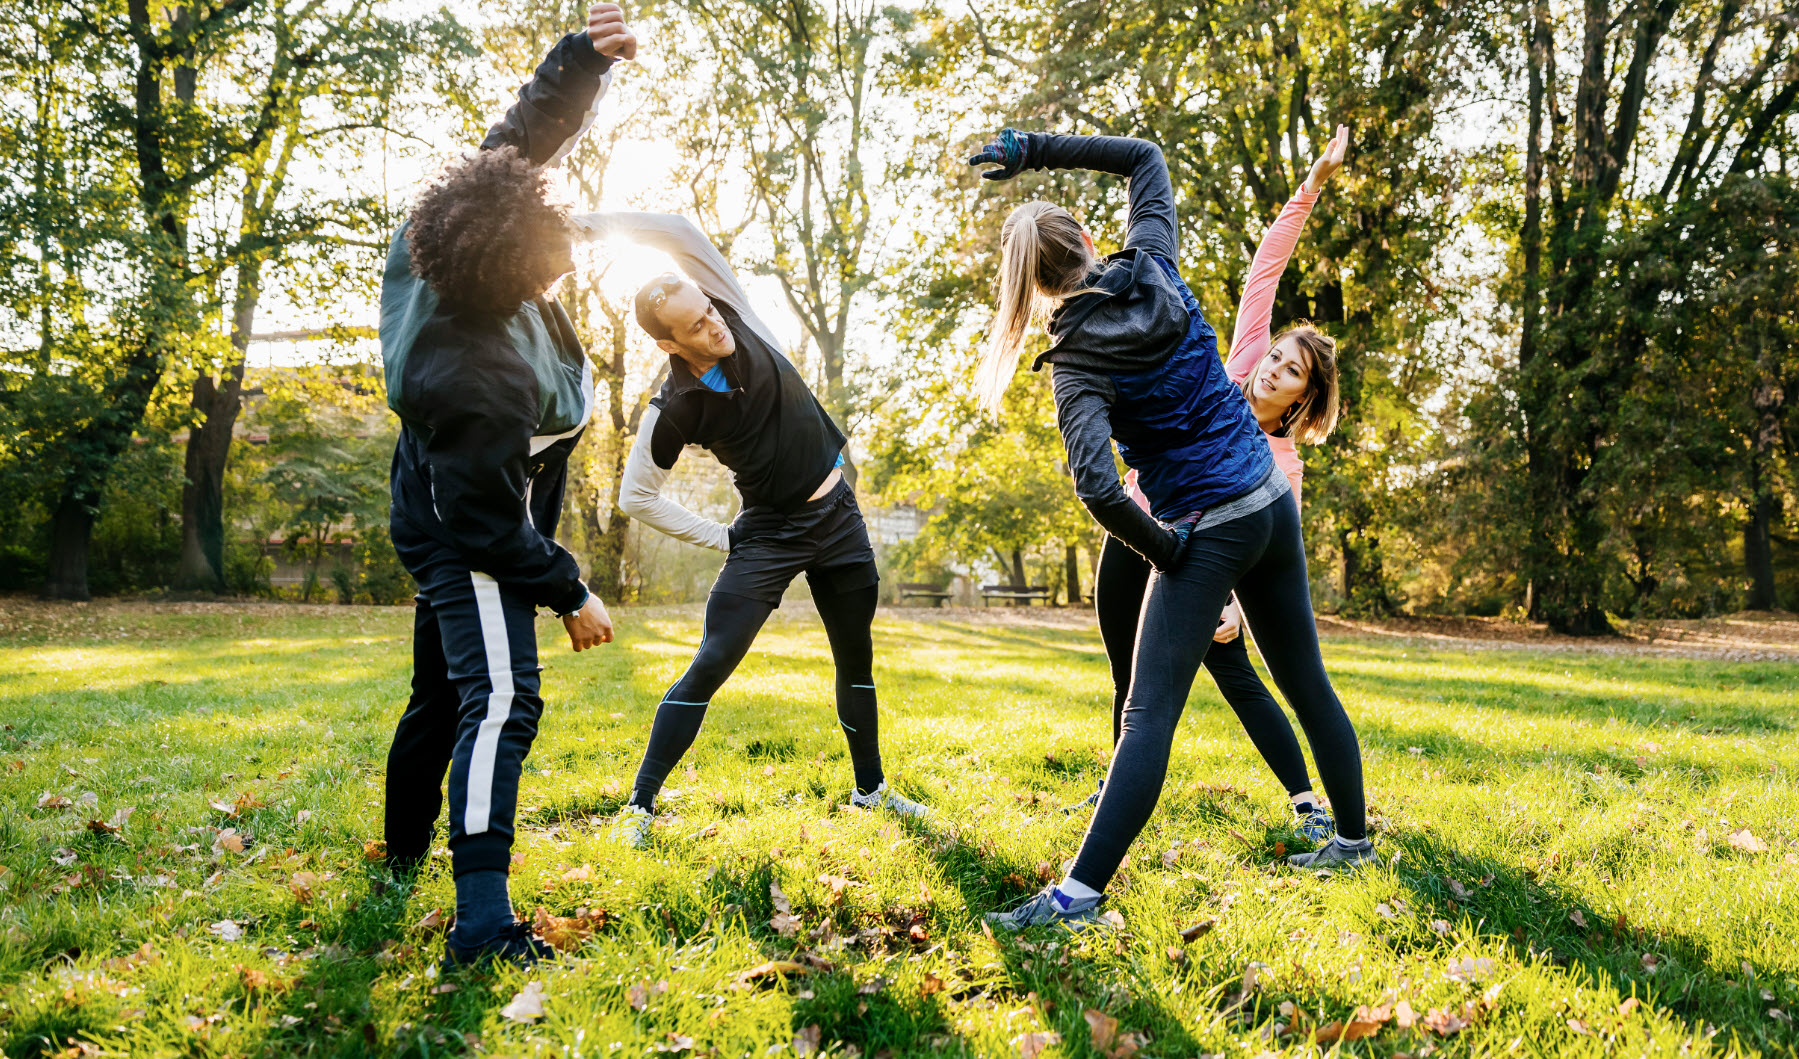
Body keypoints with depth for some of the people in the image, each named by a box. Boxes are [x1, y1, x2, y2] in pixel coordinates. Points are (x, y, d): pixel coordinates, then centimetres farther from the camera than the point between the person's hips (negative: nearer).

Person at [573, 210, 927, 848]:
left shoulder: (737, 319, -9)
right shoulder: (673, 411, -17)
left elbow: (682, 231, -15)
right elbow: (635, 497, -8)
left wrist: (593, 223, -19)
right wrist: (722, 541, -5)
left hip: (838, 514, 4)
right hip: (768, 533, -4)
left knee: (857, 659, 14)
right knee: (711, 665, -12)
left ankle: (871, 788, 32)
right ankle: (639, 804, -2)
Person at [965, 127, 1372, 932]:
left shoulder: (1077, 362, -15)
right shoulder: (1154, 270, -2)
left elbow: (1098, 487, -28)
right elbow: (1144, 158, 15)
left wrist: (1162, 550, -12)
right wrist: (1037, 149, 9)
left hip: (1205, 532, -6)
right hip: (1272, 503, 7)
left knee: (1149, 716, -8)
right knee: (1306, 684, 19)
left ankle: (1081, 891, -8)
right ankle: (1352, 840, 34)